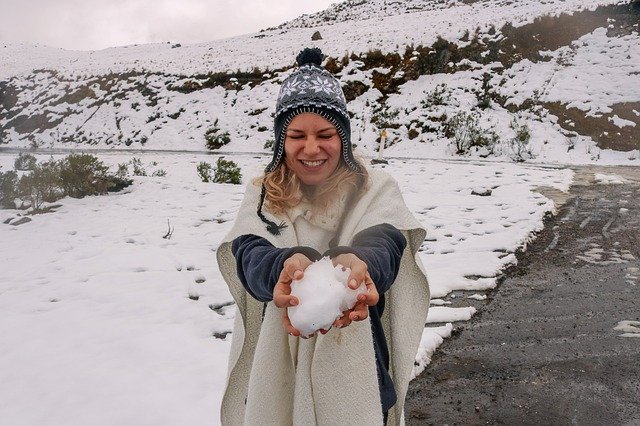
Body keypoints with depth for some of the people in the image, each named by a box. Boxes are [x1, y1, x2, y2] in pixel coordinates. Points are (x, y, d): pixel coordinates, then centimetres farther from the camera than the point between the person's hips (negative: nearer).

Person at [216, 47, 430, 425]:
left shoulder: (376, 191, -7)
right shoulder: (262, 197, -2)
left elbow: (385, 243, -26)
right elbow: (249, 255, -20)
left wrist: (358, 263, -50)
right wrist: (286, 267, -44)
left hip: (355, 374, -1)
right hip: (275, 373, 2)